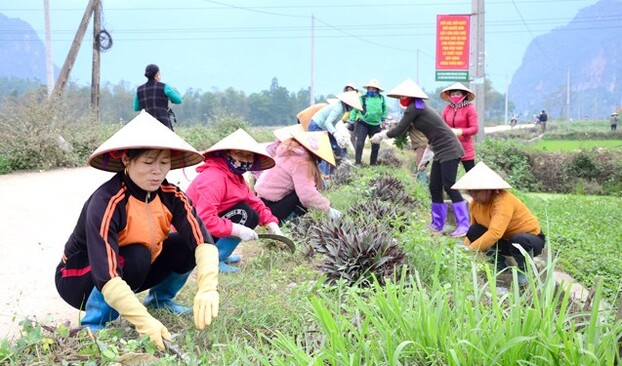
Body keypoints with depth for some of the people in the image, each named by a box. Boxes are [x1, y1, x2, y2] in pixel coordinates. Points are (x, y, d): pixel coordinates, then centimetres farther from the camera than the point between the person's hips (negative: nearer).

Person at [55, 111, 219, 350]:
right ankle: (93, 323, -15)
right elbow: (107, 277, -41)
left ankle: (159, 299, 10)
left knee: (186, 245, -15)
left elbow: (203, 240, -29)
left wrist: (207, 289, -46)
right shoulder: (105, 203, -33)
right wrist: (146, 322, -50)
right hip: (79, 278, -5)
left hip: (132, 269, 6)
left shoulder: (170, 195, -17)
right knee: (137, 257, -34)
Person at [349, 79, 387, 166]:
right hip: (362, 124, -3)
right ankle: (357, 162, -3)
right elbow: (355, 110, 2)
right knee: (359, 144, -12)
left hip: (375, 125, 3)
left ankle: (373, 163, 22)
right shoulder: (362, 98, -5)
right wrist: (352, 120, -1)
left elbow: (384, 109, 19)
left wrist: (383, 119, 18)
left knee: (376, 145, 7)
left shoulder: (381, 98, 2)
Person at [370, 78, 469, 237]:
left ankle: (463, 225, -8)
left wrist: (381, 135, 3)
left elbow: (399, 130, -10)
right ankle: (437, 225, 13)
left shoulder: (414, 108, -12)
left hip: (449, 150, -10)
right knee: (434, 187, 8)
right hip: (441, 151, 10)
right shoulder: (419, 107, 16)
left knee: (449, 187, -11)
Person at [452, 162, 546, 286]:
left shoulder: (503, 201, -32)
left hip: (531, 239, -6)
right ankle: (500, 265, 3)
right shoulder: (475, 203, -8)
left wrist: (470, 250, -45)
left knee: (520, 240, -41)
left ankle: (524, 270, -7)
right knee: (474, 231, -17)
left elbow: (495, 233, -44)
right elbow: (472, 230, -3)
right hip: (505, 240, 6)